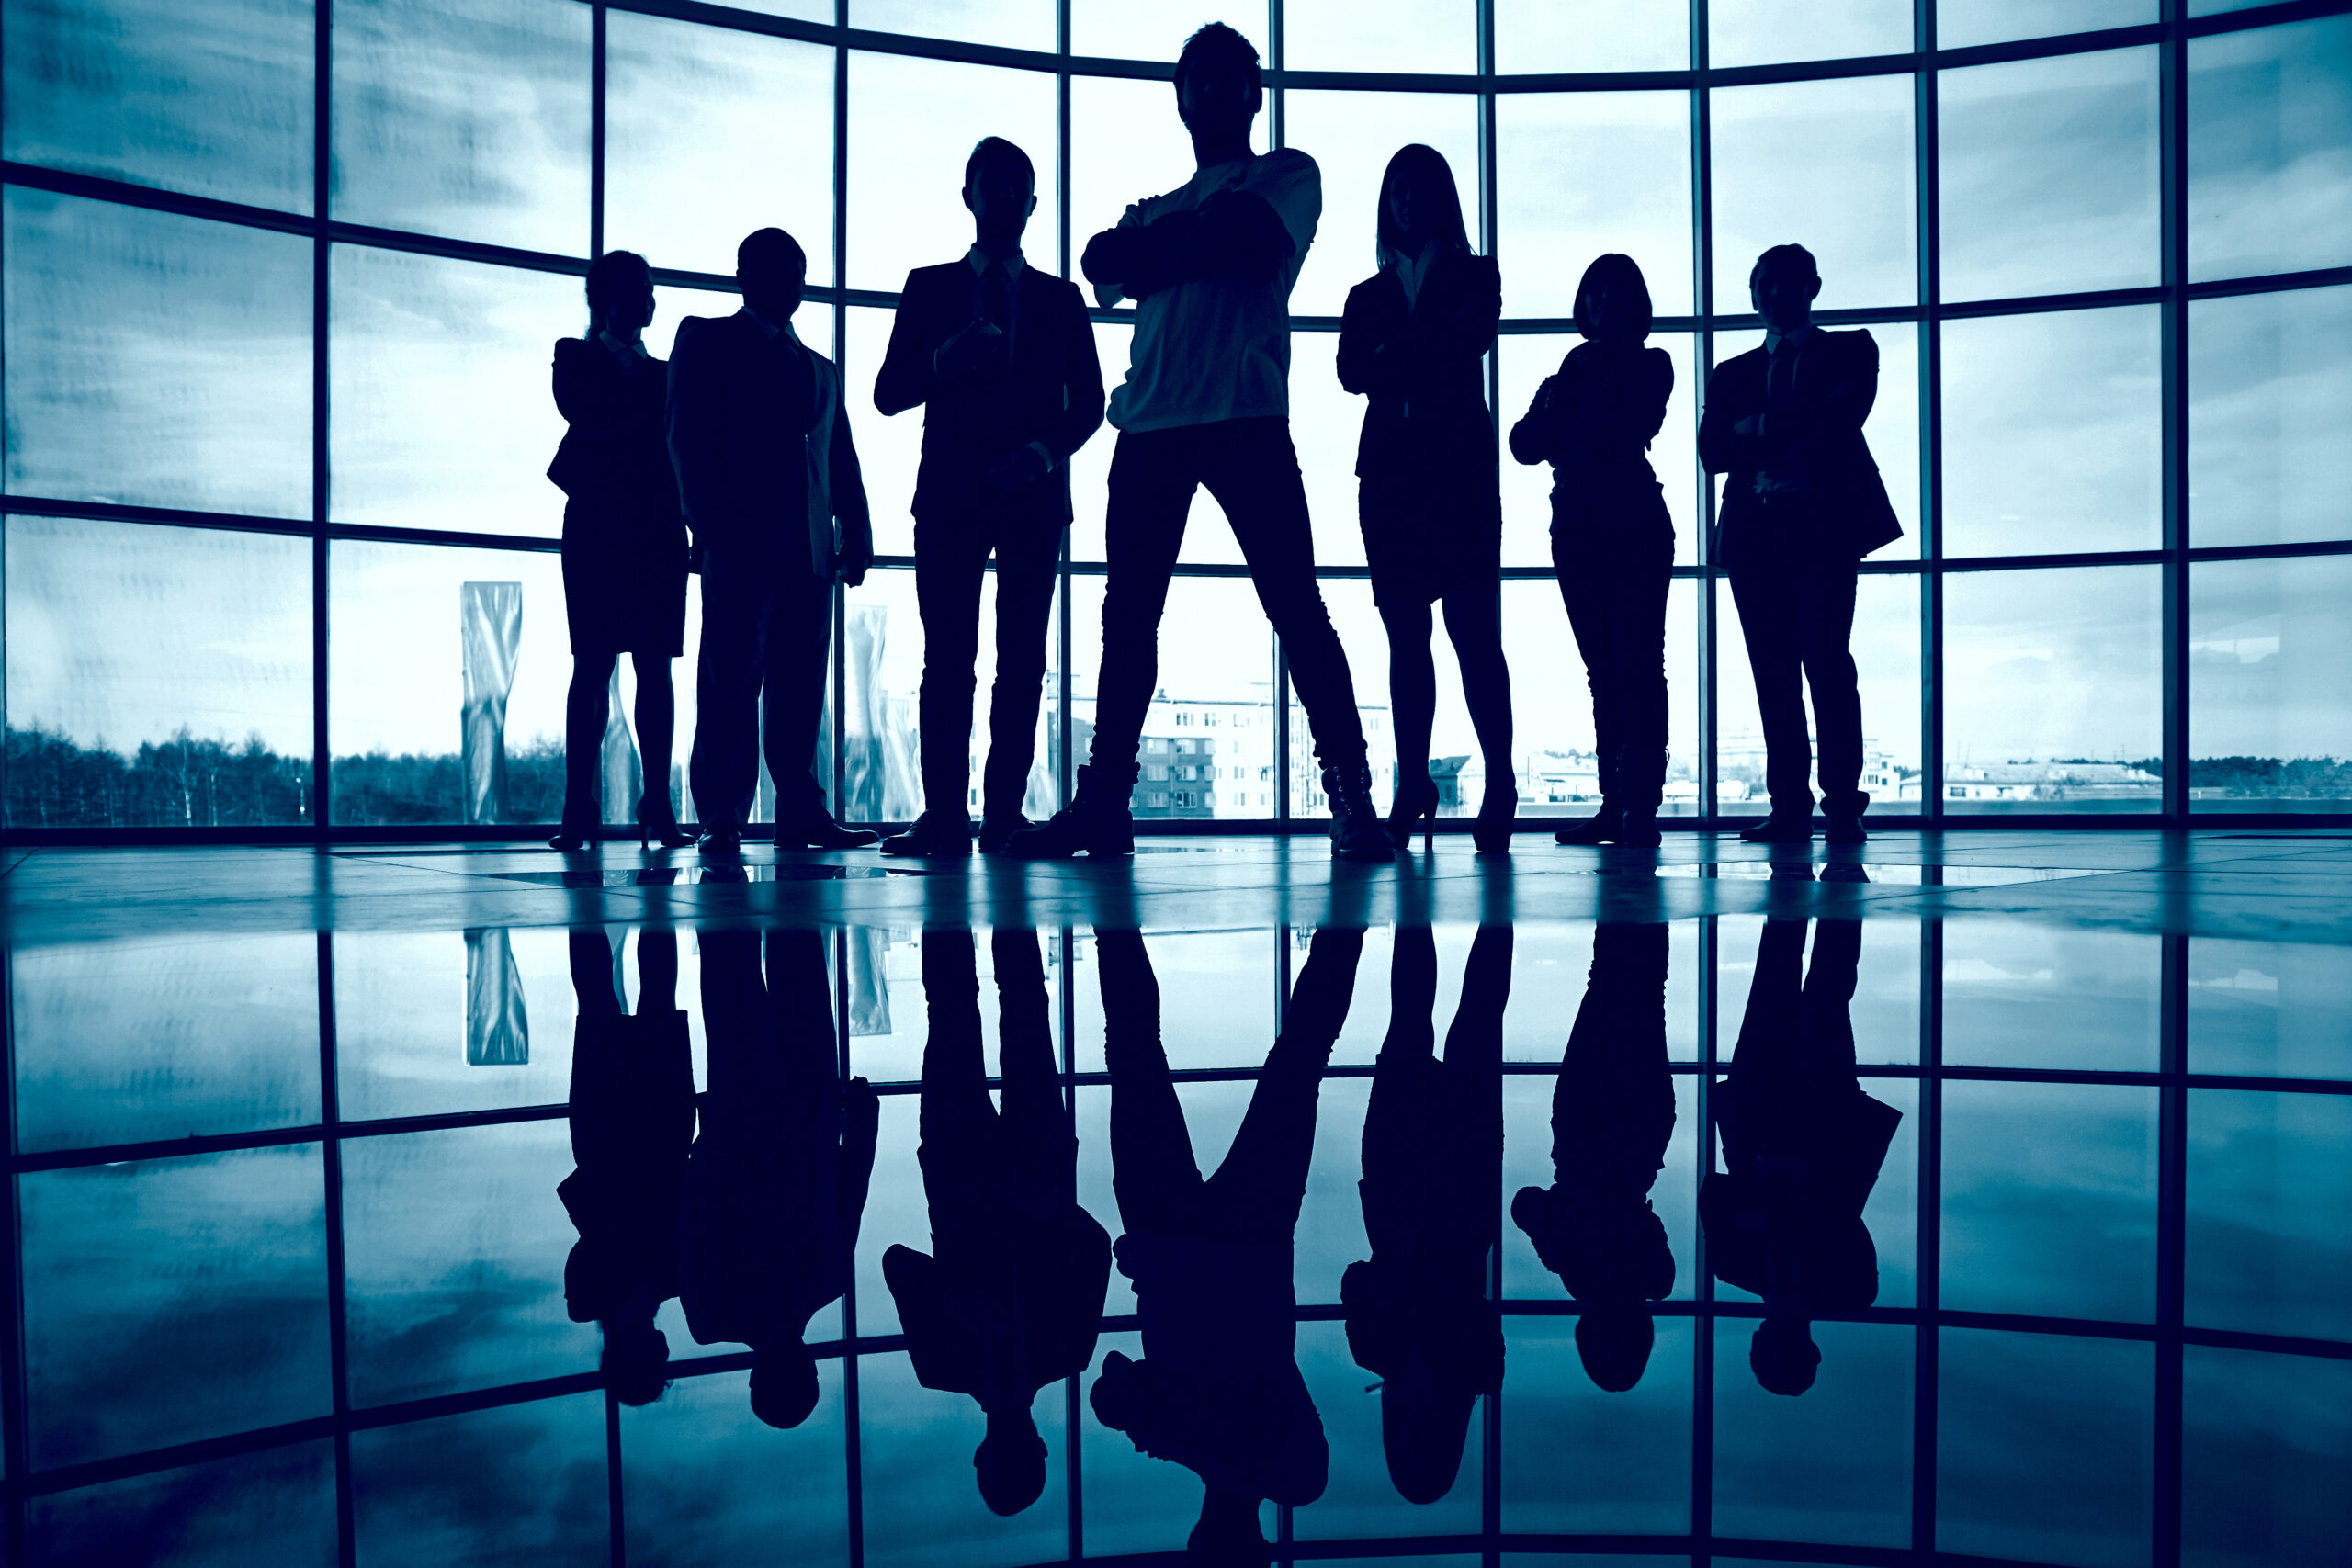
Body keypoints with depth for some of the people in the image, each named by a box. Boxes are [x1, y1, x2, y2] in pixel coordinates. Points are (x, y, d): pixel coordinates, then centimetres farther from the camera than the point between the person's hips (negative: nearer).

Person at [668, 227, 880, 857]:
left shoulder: (820, 369, 26)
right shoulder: (705, 340, 11)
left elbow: (843, 461, 20)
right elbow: (688, 437, -1)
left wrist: (855, 536, 8)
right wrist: (712, 524, -12)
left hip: (810, 548, 5)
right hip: (741, 544, -5)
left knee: (801, 686, 3)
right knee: (731, 681, -7)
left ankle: (801, 813, 6)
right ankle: (721, 822, -4)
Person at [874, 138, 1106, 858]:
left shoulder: (1060, 298, 17)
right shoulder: (929, 287, 14)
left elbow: (1087, 402, 10)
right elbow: (889, 393, 7)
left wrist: (1044, 452, -9)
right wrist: (946, 359, -12)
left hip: (1033, 495, 1)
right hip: (951, 493, -1)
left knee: (1022, 658, -5)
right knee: (948, 657, -8)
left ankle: (1005, 813, -4)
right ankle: (944, 816, -8)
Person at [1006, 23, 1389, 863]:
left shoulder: (1288, 173, 14)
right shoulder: (1157, 204, 28)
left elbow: (1244, 240, -6)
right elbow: (1104, 260, 8)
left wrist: (1158, 247, 5)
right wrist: (1189, 240, -6)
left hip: (1245, 416, -5)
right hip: (1149, 423, 5)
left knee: (1296, 606, -10)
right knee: (1127, 617, 2)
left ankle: (1352, 802, -9)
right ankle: (1103, 803, 8)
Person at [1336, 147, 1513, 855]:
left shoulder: (1476, 276, 15)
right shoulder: (1368, 295, 22)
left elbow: (1473, 339, -5)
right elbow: (1353, 372, 3)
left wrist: (1398, 354, -3)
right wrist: (1427, 349, -10)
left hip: (1460, 468, -3)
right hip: (1389, 470, 3)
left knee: (1473, 630, -12)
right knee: (1405, 633, -1)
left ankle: (1500, 784, -11)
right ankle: (1412, 786, 0)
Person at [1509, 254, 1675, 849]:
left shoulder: (1650, 364, 9)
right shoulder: (1572, 367, 21)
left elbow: (1630, 429, -10)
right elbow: (1524, 442, 8)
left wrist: (1566, 428, -2)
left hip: (1635, 525, -4)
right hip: (1575, 527, 5)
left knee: (1636, 662, -11)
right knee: (1603, 668, 2)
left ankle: (1641, 805, -15)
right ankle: (1614, 804, 2)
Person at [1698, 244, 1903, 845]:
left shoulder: (1850, 350, 15)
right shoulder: (1732, 374, 22)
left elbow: (1842, 421, -5)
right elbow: (1713, 451, 6)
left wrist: (1763, 431, -5)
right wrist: (1794, 445, -8)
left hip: (1824, 525, -3)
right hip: (1754, 530, 3)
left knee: (1826, 662, -11)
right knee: (1773, 671, -1)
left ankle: (1843, 808, -8)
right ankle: (1789, 808, 0)